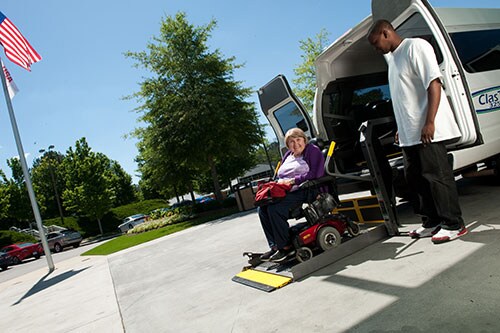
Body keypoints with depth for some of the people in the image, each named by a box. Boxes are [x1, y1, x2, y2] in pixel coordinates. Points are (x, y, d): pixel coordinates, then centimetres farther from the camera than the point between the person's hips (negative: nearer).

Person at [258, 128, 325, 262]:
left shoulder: (313, 151, 0)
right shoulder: (287, 156, 22)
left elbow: (315, 174, -13)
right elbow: (280, 176, 25)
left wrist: (293, 180, -15)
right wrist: (279, 183, 1)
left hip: (305, 191, -8)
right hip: (285, 192, 8)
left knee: (274, 208, -28)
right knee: (262, 208, -13)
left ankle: (285, 246, -17)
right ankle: (275, 245, -9)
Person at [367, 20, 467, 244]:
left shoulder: (416, 47, -7)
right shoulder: (392, 57, 20)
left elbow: (434, 84, -16)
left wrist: (429, 122, -24)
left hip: (428, 130, -9)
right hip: (409, 134, 9)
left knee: (436, 175, -5)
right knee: (415, 177, 11)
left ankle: (453, 224, 7)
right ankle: (432, 222, 22)